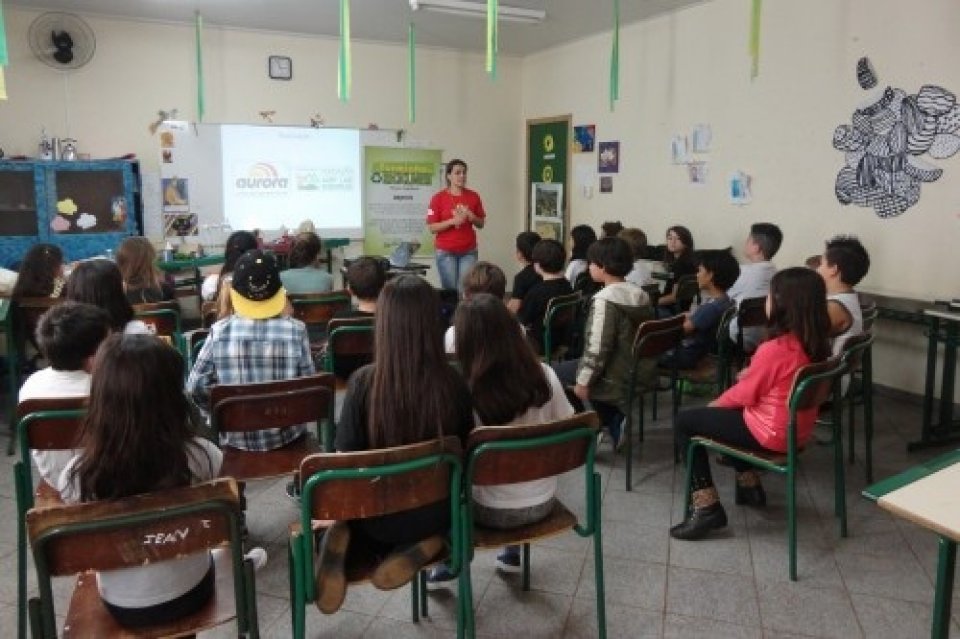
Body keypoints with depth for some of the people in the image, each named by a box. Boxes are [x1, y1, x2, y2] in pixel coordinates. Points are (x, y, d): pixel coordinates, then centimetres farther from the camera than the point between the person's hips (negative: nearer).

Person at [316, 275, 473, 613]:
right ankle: (426, 545, 6)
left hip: (377, 522, 0)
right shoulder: (454, 383, -17)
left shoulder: (363, 382, -22)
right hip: (434, 516, 1)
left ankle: (341, 537, 1)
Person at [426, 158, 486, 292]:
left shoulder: (473, 196, 6)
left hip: (468, 252, 2)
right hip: (446, 252, -2)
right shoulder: (438, 198, -2)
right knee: (450, 289, 0)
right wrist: (452, 221, -17)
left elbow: (481, 224, 12)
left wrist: (471, 217, -8)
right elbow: (432, 228, -4)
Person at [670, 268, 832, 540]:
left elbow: (743, 395, -14)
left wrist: (714, 404, 3)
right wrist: (751, 373, 7)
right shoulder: (816, 345, -3)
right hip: (800, 431, 8)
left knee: (685, 421, 2)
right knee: (729, 414, 31)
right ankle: (749, 486, 34)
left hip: (771, 434, -8)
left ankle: (706, 507, -1)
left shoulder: (774, 349, -26)